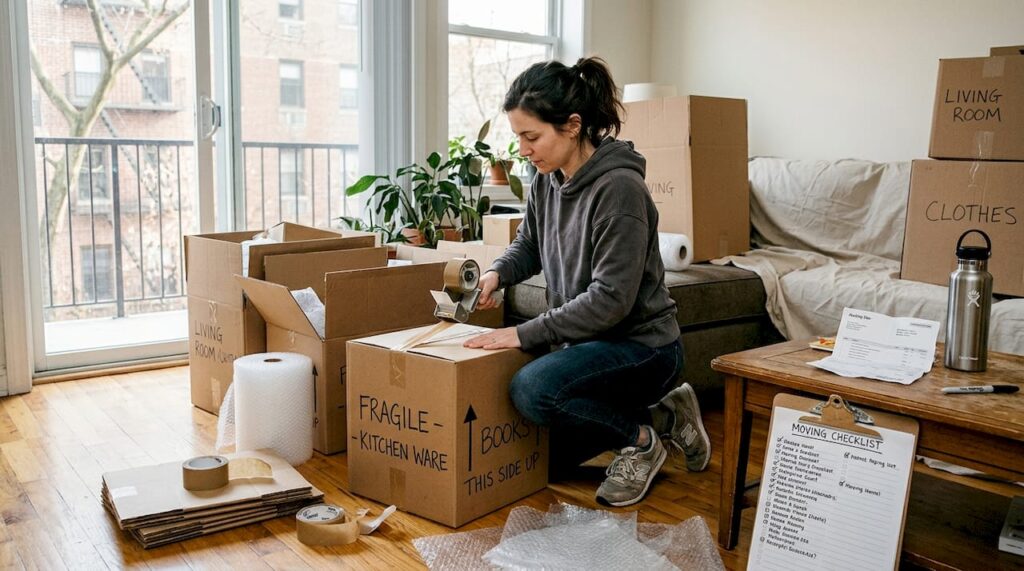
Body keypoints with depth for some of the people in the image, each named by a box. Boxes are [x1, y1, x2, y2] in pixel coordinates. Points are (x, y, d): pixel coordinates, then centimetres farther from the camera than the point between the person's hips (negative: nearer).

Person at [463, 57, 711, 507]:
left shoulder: (618, 187, -25)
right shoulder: (548, 179, 0)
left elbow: (611, 298, -28)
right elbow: (529, 245, 16)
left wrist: (526, 333, -27)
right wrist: (497, 274, -5)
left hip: (641, 345, -9)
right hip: (587, 339, 9)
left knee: (532, 389, -33)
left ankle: (643, 437, -7)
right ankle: (662, 416, 21)